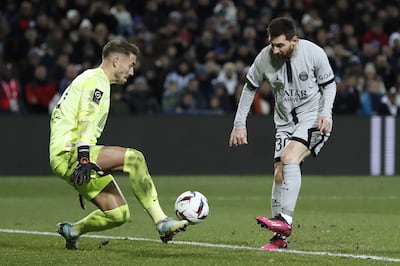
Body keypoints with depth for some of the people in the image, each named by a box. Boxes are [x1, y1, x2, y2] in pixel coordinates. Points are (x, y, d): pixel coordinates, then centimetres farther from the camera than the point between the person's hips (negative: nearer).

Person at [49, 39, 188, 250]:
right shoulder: (96, 81, -5)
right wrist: (84, 158, -31)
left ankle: (72, 230, 19)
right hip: (68, 152, -10)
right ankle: (161, 222, -32)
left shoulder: (91, 80, 27)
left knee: (119, 214, 1)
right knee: (133, 158, -26)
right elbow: (86, 122, -20)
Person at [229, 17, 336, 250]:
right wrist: (239, 124, 4)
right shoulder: (265, 58, -10)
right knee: (280, 174, -2)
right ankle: (280, 236, 6)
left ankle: (285, 219, -33)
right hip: (285, 121, 4)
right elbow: (250, 88, 6)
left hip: (312, 117, -4)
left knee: (289, 157, -27)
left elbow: (329, 84, -2)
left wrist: (326, 113, -17)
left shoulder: (314, 53, -17)